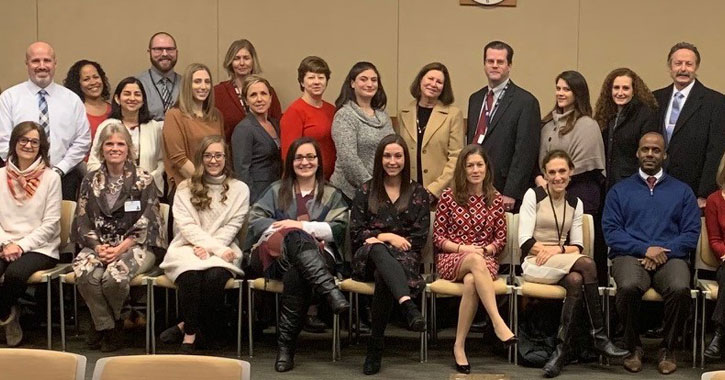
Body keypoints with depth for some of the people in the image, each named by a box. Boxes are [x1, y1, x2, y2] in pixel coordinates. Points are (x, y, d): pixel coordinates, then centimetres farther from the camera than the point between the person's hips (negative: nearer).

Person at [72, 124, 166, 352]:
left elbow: (146, 224, -5)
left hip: (135, 246, -3)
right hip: (98, 245, 3)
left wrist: (120, 248, -15)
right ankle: (108, 328, -10)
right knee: (85, 274, -30)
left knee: (114, 276, -33)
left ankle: (101, 323, -1)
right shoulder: (91, 182, 12)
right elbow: (82, 222, 8)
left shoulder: (143, 181, 1)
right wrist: (98, 246, -11)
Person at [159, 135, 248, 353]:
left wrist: (209, 248, -12)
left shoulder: (239, 190, 14)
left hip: (222, 250, 0)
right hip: (188, 248, 0)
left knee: (214, 276, -34)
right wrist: (217, 247, -14)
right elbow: (186, 226, -1)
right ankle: (190, 333, -21)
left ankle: (187, 326, -13)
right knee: (191, 276, -35)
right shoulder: (185, 189, 12)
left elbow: (232, 226, 5)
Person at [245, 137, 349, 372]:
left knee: (296, 273, -39)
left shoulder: (332, 195, 24)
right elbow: (255, 220, 10)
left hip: (317, 256, 0)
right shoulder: (277, 190, 26)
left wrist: (301, 226, -8)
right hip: (274, 255, 0)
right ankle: (330, 290, -55)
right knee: (296, 238, -37)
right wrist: (300, 233, -4)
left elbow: (338, 229, 6)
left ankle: (286, 344, -37)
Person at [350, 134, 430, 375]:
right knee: (376, 247, -39)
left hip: (404, 258, 0)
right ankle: (408, 305, -62)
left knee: (383, 276, -37)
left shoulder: (418, 194, 13)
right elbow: (356, 233, 7)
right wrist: (387, 236, -9)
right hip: (368, 259, 0)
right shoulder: (366, 192, 15)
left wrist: (379, 237, -4)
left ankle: (375, 346, -32)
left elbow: (419, 238, 5)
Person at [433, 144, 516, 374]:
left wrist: (485, 249, -10)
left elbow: (501, 239, 11)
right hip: (451, 260, -1)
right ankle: (497, 321, -43)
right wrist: (463, 248, -12)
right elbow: (437, 237, 3)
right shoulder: (448, 197, 3)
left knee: (471, 282, -36)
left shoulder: (495, 199, 9)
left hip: (485, 259, 1)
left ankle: (459, 346, -29)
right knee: (475, 260, -38)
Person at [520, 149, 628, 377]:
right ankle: (599, 337, -26)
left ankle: (562, 348, -28)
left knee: (576, 281, -35)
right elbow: (525, 242, -7)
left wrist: (557, 250, -13)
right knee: (587, 264, -30)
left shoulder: (575, 203, 15)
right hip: (535, 264, -4)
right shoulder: (533, 195, 2)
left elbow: (577, 246, 7)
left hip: (564, 265, 4)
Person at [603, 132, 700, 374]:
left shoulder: (682, 191, 18)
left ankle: (668, 349, -10)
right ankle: (633, 346, -10)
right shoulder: (619, 191, 16)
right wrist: (645, 249, -11)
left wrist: (664, 252, -10)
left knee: (680, 288, -34)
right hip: (630, 255, 0)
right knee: (629, 287, -35)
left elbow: (691, 233, 7)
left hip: (671, 257, 1)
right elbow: (611, 231, 3)